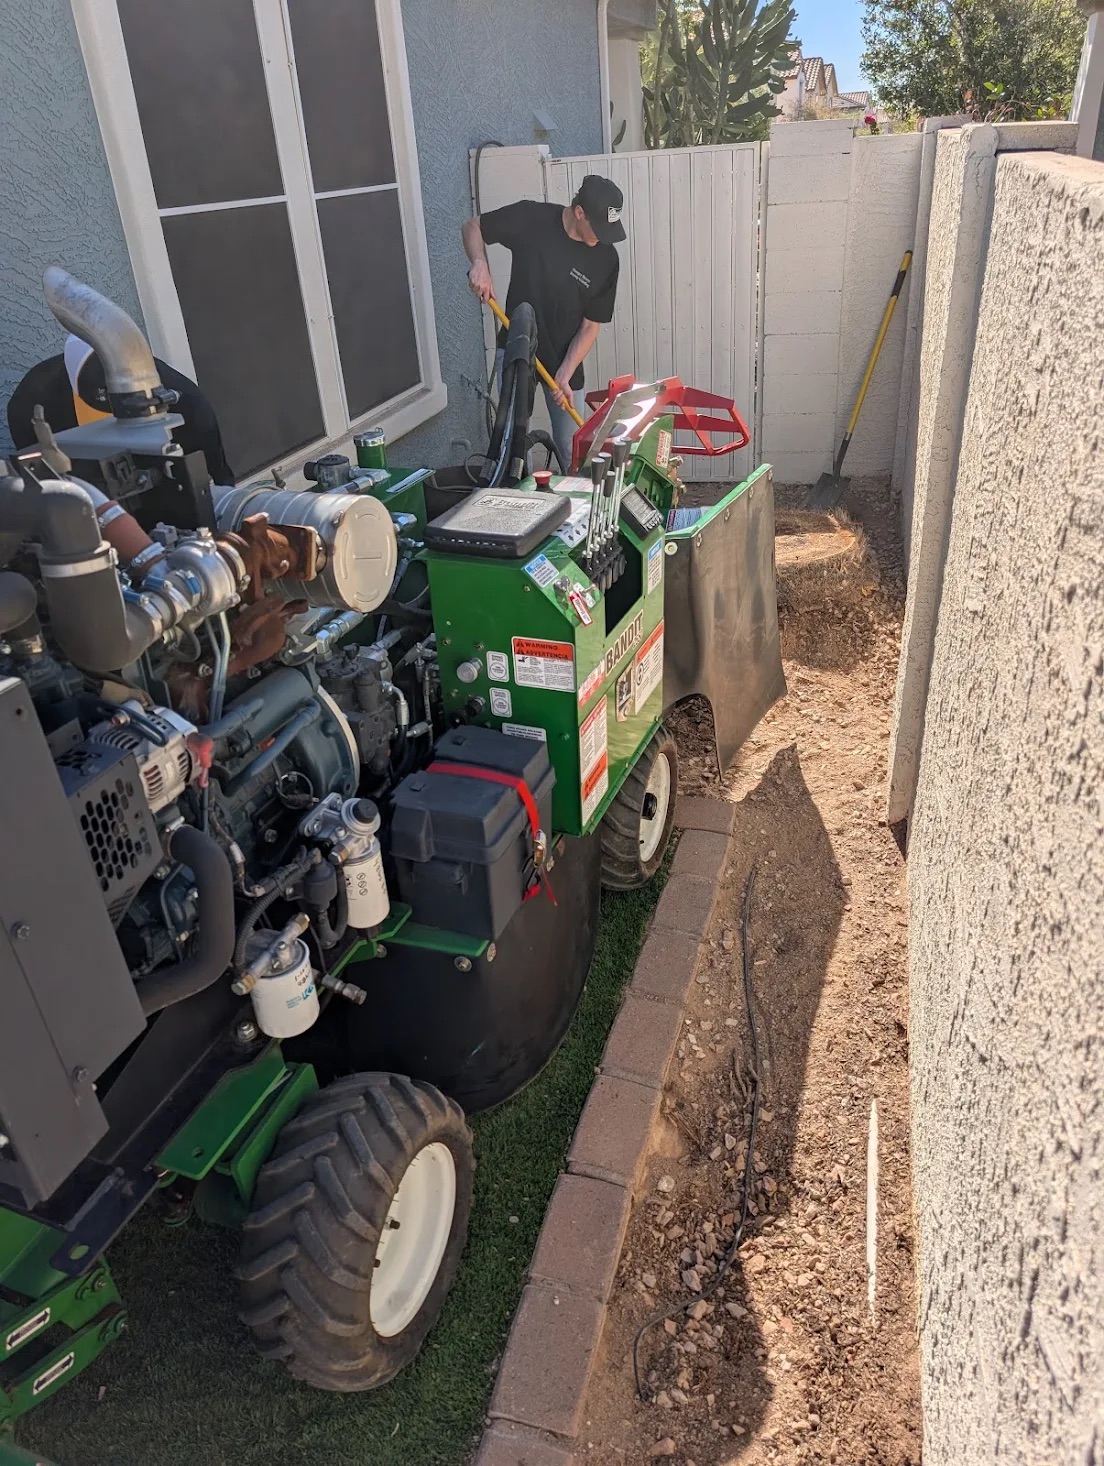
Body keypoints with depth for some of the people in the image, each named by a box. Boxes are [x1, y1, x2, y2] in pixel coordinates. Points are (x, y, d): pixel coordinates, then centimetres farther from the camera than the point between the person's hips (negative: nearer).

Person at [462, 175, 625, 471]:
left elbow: (590, 326, -6)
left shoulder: (606, 260, -10)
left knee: (572, 451, 1)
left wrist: (564, 375, -17)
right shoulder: (530, 218, -13)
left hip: (565, 360, 1)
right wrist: (480, 264, -20)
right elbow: (472, 227, 1)